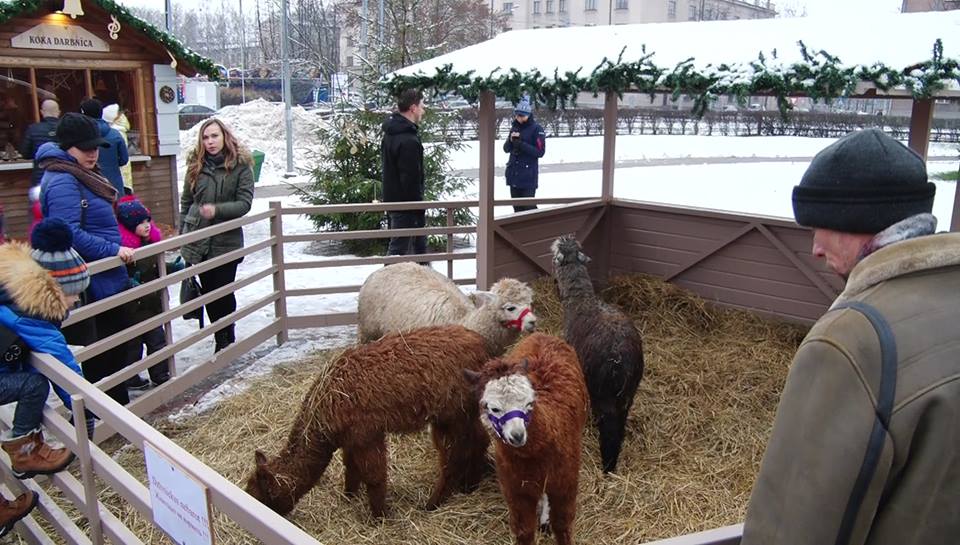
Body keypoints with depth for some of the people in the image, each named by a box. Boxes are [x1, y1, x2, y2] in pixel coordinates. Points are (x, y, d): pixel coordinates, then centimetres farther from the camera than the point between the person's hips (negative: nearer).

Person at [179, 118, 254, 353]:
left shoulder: (240, 165, -4)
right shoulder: (195, 165, 7)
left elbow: (245, 202, -10)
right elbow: (186, 202, 12)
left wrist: (217, 210, -25)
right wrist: (183, 235, 11)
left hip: (227, 241, -3)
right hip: (198, 241, 3)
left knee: (224, 293, 1)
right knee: (208, 292, 8)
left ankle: (228, 340, 19)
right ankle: (221, 341, 21)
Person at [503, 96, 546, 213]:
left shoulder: (536, 129, -8)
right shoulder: (515, 127, 9)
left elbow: (540, 152, -13)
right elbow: (506, 148, 11)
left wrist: (521, 144, -21)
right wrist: (511, 141, -11)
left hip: (528, 174, -6)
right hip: (513, 172, 6)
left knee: (528, 206, -8)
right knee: (517, 206, 12)